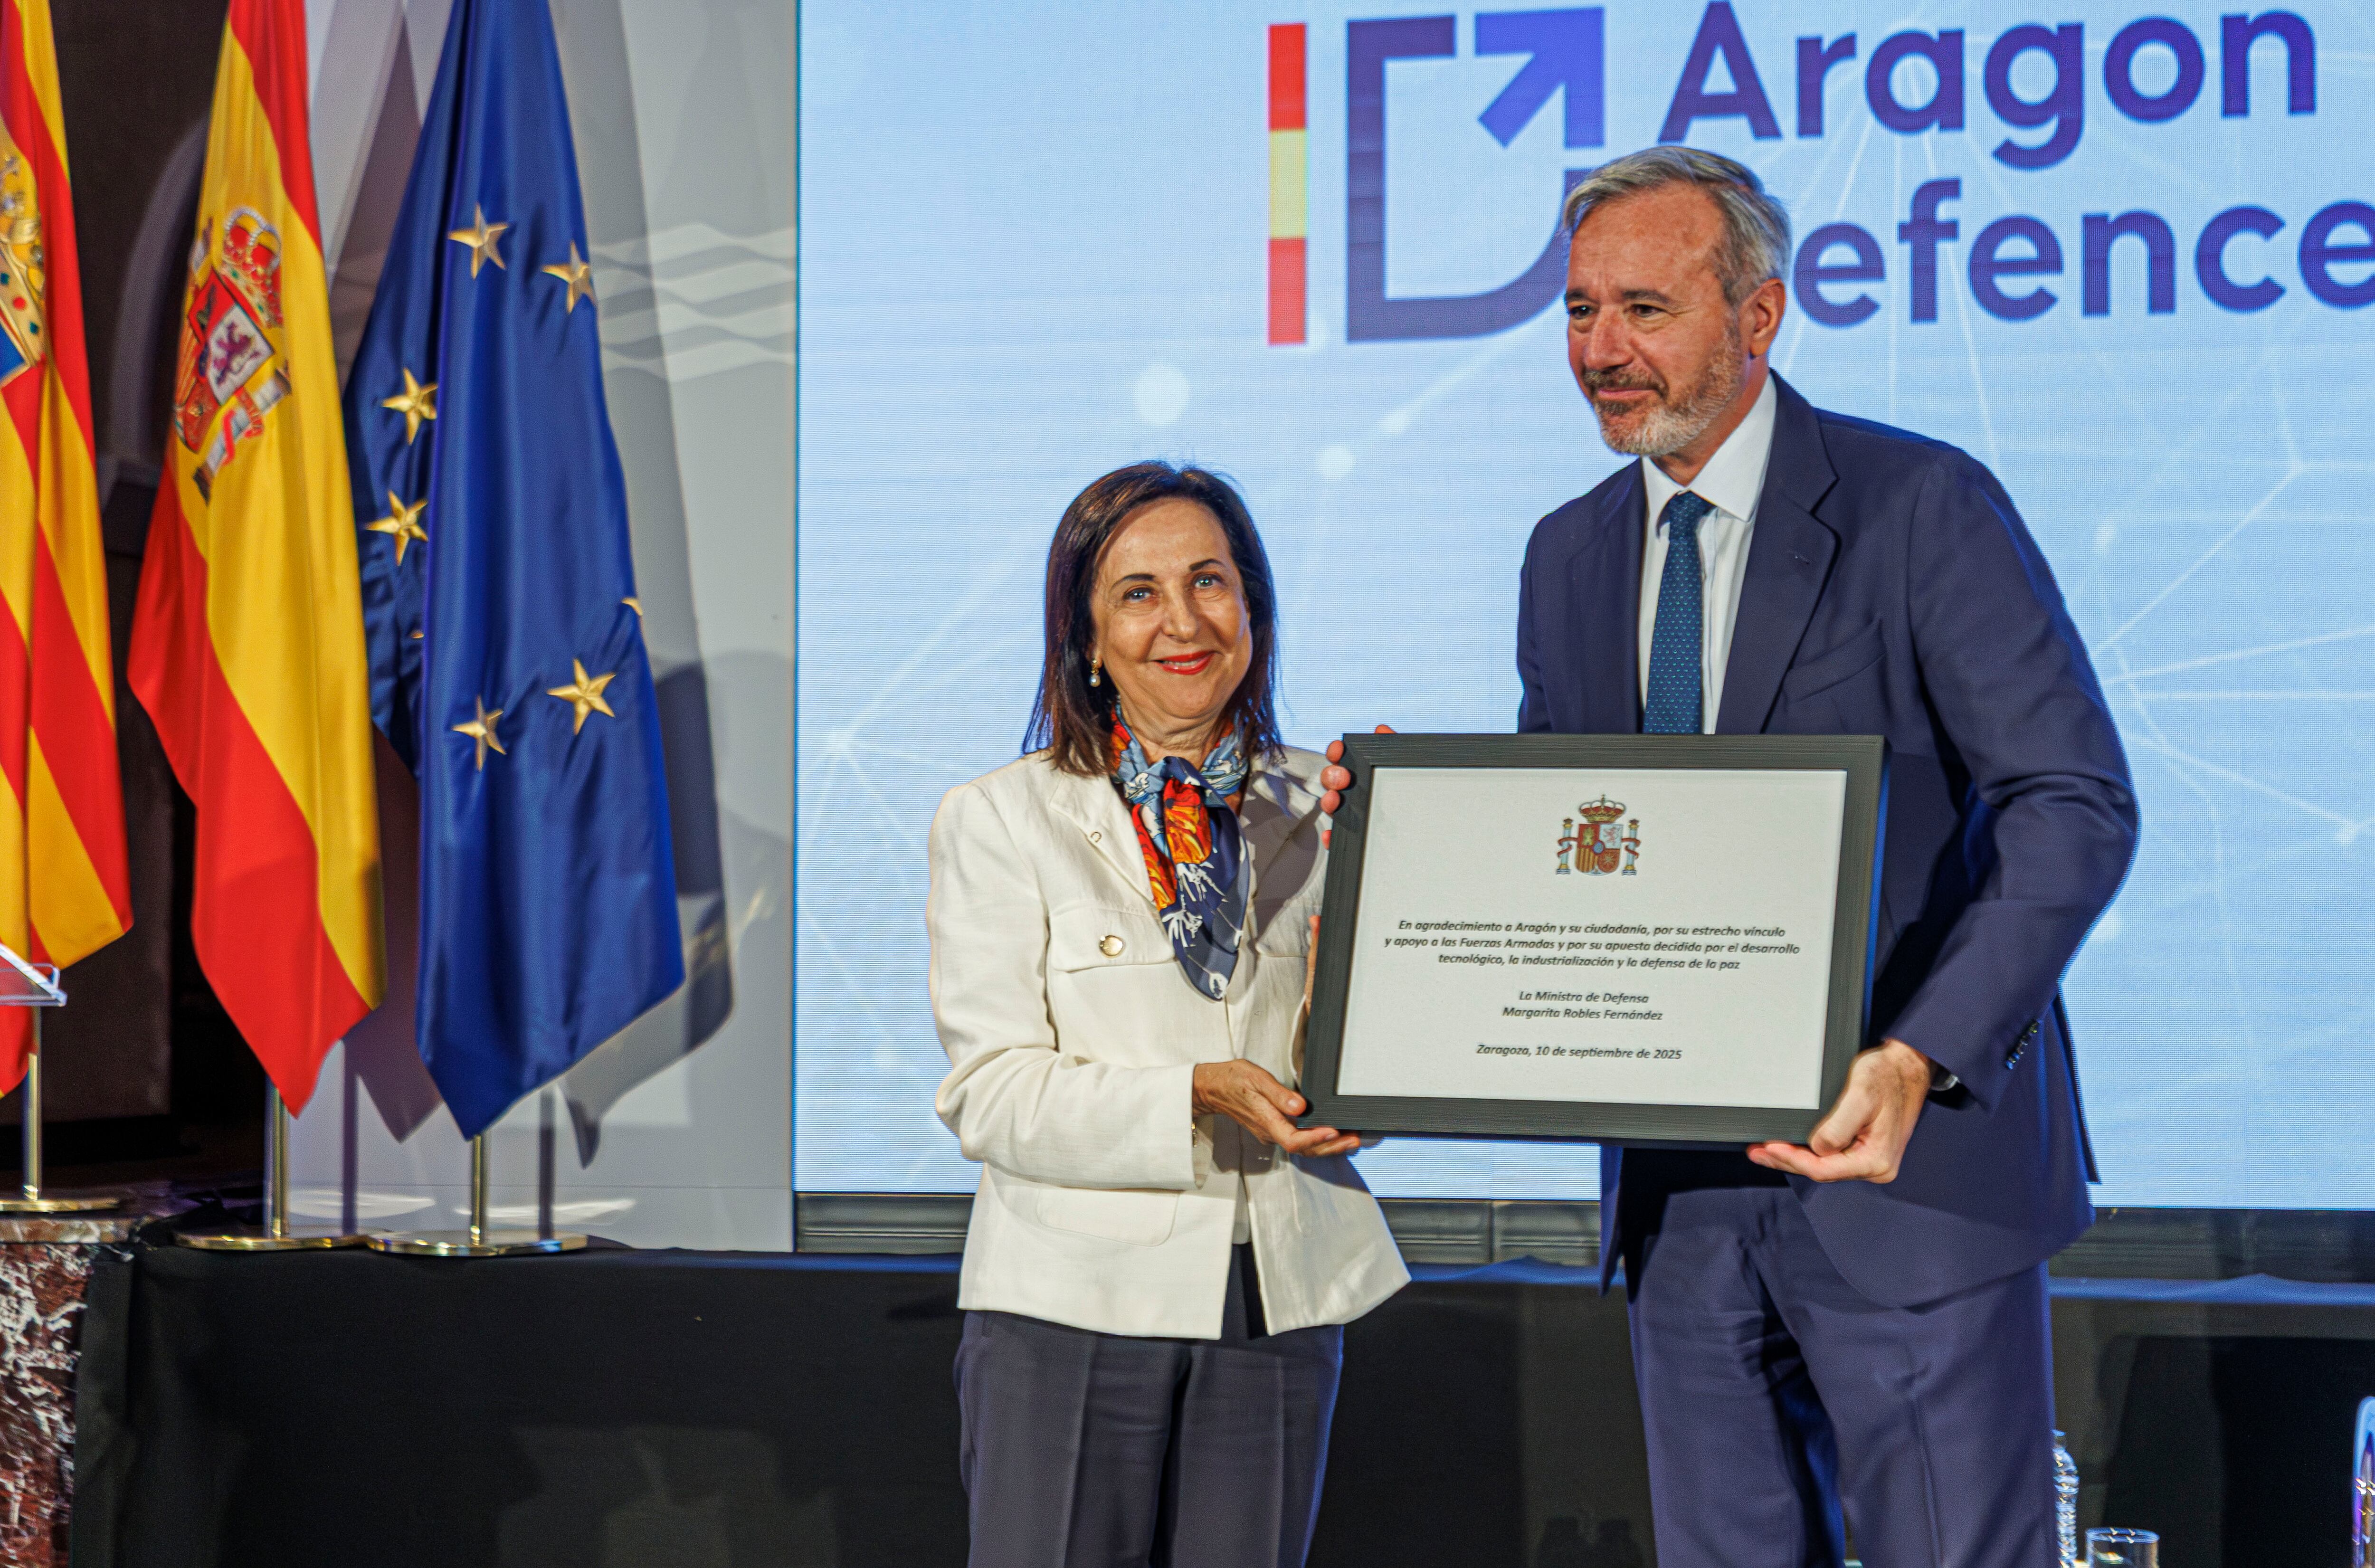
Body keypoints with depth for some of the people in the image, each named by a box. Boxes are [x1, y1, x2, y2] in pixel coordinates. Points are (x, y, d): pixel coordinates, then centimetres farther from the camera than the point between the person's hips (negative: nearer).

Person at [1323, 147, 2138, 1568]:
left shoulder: (1922, 510, -8)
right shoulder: (1570, 559, 12)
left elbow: (2075, 804, -15)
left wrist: (1924, 1059, -27)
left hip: (1910, 1148, -6)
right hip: (1681, 1183, 6)